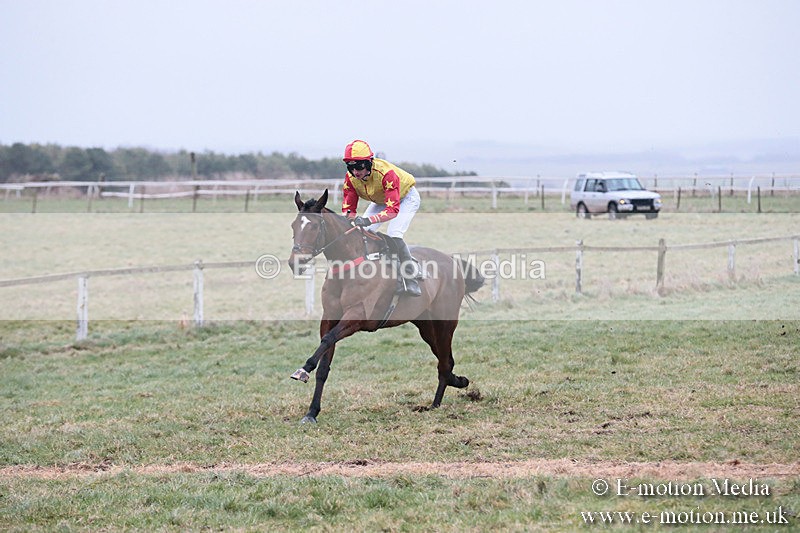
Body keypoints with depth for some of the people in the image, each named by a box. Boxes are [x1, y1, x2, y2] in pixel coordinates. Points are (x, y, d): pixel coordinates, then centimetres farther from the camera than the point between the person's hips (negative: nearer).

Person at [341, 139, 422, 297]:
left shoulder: (386, 173, -42)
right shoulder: (351, 177, -23)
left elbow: (393, 210, -48)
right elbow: (348, 208, -19)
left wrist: (369, 220, -62)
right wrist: (350, 220, -44)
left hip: (406, 198, -7)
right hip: (381, 200, 7)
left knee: (394, 235, -26)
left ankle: (410, 281, -20)